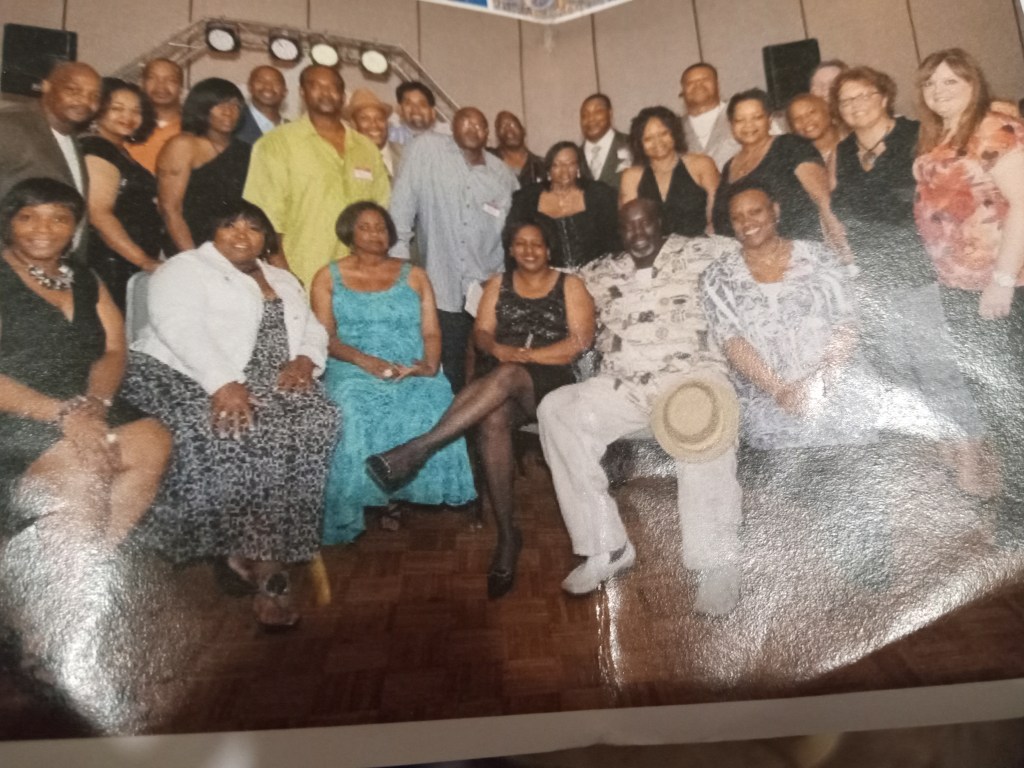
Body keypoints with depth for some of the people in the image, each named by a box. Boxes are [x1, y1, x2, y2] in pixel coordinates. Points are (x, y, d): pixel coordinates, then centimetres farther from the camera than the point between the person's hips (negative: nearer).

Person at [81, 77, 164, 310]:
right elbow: (99, 214, -19)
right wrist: (144, 261, -19)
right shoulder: (96, 152, -9)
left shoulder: (119, 152, 19)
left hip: (131, 266, 9)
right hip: (110, 266, -9)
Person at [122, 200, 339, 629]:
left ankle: (258, 551, -23)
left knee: (314, 422, -24)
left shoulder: (284, 281, 25)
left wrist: (304, 360, -7)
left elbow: (314, 332, 19)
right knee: (237, 433, -33)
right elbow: (180, 328, -13)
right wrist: (223, 383, -28)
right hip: (188, 378, -4)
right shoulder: (185, 269, 4)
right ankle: (265, 564, -20)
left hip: (269, 383, 5)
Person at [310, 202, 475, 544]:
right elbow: (324, 336, 2)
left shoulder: (414, 276, 18)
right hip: (355, 371, -1)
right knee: (358, 414, -34)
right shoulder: (328, 277, 14)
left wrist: (429, 364, -13)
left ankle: (394, 495, -14)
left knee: (431, 408, -30)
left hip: (414, 372, 1)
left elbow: (431, 332, 9)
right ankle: (369, 497, -15)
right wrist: (365, 360, -16)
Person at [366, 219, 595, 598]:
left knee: (507, 376, -38)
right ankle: (507, 536, -28)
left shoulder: (570, 285, 11)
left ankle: (419, 448, -43)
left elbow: (581, 340, -2)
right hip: (502, 383, 2)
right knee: (493, 420, -34)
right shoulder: (498, 284, 21)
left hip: (551, 382, -2)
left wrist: (526, 356, -11)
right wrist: (497, 348, -13)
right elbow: (481, 332, 11)